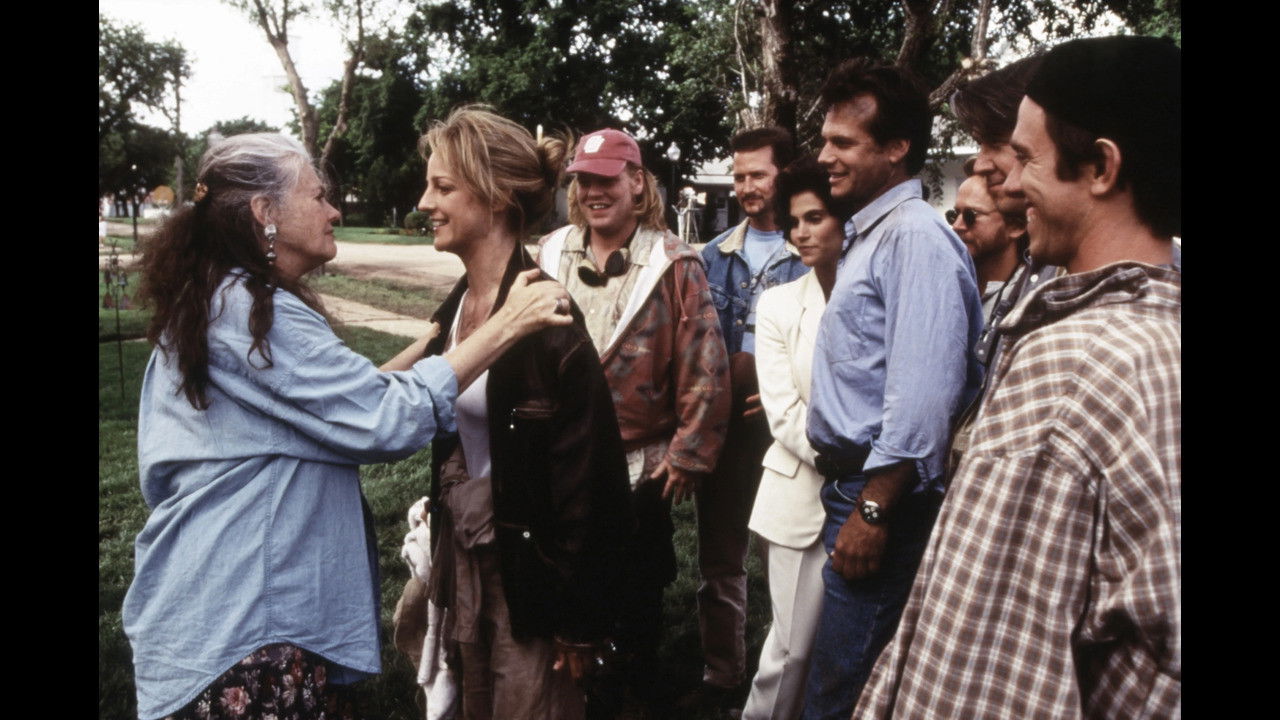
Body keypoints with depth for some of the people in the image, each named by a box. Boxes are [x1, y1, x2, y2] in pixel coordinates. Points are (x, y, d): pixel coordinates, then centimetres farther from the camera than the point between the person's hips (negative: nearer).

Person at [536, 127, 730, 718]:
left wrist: (688, 453, -12)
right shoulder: (550, 255, 3)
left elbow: (705, 366, -12)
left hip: (641, 466, -3)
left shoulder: (673, 264, -10)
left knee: (636, 594, 13)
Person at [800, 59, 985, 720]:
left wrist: (873, 512, -21)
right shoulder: (865, 235, 16)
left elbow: (921, 397, -23)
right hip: (848, 484, 10)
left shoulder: (916, 237, -15)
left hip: (881, 497, -10)